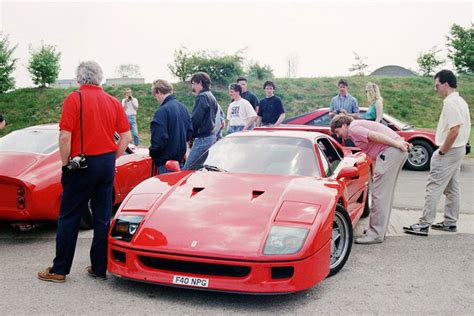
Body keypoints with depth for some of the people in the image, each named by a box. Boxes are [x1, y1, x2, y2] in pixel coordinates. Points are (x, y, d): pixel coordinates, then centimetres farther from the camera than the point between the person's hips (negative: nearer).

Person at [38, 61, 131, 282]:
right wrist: (112, 160, 13)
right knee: (103, 218, 10)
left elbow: (65, 136, -14)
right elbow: (126, 136, 5)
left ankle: (59, 270, 13)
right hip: (107, 165, 5)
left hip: (82, 164, -4)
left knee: (69, 217, 6)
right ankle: (99, 268, 16)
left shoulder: (74, 99, -8)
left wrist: (65, 164, -3)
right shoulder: (113, 102, 6)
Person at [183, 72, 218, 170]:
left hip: (203, 139, -10)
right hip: (212, 136, 10)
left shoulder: (202, 97, -11)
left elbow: (195, 119, -17)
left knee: (187, 170, -12)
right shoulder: (212, 97, 20)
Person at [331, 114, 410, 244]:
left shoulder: (353, 128, -3)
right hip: (400, 151, 11)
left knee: (379, 193, -8)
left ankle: (376, 234, -6)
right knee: (385, 193, 16)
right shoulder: (360, 125, 28)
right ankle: (380, 229, 24)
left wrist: (397, 143, -16)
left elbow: (375, 136, -14)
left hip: (390, 151, -10)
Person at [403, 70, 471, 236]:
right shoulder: (460, 101, 13)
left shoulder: (451, 103, -19)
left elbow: (454, 130, -26)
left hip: (449, 151, -10)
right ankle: (450, 222, 24)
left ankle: (424, 224, -6)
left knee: (434, 187, -8)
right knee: (452, 188, 15)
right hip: (458, 149, 10)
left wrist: (441, 152, -18)